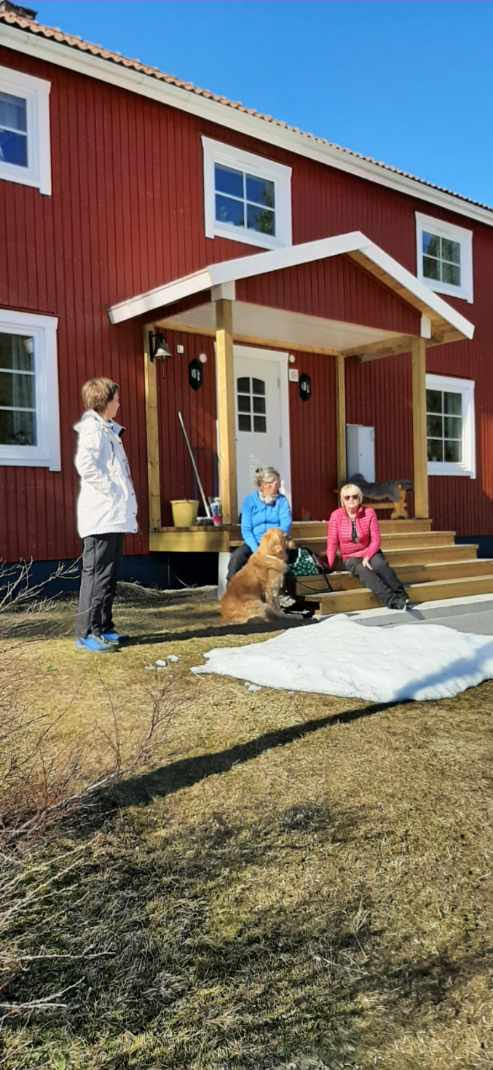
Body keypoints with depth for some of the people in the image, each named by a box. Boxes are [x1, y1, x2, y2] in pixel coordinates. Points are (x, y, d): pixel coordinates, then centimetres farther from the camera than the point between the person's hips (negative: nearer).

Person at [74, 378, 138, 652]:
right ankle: (86, 633, -4)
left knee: (109, 574, 12)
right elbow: (85, 464, -23)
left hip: (114, 515, 10)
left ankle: (104, 628, 19)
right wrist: (112, 492, -18)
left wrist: (125, 500, 11)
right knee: (97, 573, -8)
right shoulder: (93, 428, -8)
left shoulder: (108, 429, 22)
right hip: (102, 515, -10)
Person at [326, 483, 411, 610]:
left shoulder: (369, 512, -7)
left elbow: (376, 540, -7)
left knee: (380, 564, -32)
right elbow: (332, 543, -10)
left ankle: (401, 595, -25)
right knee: (363, 571, -32)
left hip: (369, 553, 1)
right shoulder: (336, 515, -10)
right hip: (350, 558, -1)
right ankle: (392, 600, -41)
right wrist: (329, 566, -19)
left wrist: (367, 557, -22)